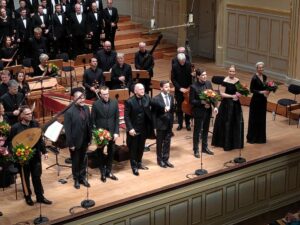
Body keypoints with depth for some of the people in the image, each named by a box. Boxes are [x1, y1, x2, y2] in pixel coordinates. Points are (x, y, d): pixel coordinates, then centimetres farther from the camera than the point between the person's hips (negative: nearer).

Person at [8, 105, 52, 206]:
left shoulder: (35, 124, -2)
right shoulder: (15, 127, -14)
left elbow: (40, 139, 7)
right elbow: (10, 142, -8)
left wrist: (44, 151, 6)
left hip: (35, 155, 3)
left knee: (37, 177, 11)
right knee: (25, 178, 12)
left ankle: (40, 197, 23)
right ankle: (28, 197, 28)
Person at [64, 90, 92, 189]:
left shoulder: (86, 108, -1)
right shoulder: (69, 111, -19)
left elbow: (89, 124, 5)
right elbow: (67, 129, -16)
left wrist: (90, 138, 5)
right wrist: (70, 144, -16)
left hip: (85, 141, 5)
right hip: (75, 142, -5)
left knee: (83, 160, 17)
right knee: (75, 161, 13)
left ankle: (82, 177, 33)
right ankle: (76, 179, 29)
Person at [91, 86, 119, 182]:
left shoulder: (114, 103, -2)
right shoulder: (96, 104, -9)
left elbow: (117, 119, 0)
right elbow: (93, 120, -5)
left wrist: (116, 132, -5)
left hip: (111, 132, 2)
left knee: (111, 152, 11)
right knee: (100, 153, 10)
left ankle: (109, 171, 25)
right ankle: (103, 172, 23)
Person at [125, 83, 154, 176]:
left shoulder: (147, 98, -3)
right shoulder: (129, 101, -15)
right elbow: (126, 116, -13)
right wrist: (130, 128, -19)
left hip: (143, 128, 4)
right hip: (134, 129, -4)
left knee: (141, 147, 18)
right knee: (133, 149, 7)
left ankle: (139, 163, 35)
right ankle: (134, 167, 19)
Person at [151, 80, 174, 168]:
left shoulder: (171, 97, 3)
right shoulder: (156, 99, -15)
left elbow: (172, 109, 10)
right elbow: (153, 113, -11)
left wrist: (172, 121, -2)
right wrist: (154, 126, -12)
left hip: (169, 124, 5)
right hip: (161, 124, -5)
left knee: (167, 143, 12)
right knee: (160, 143, 9)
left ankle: (166, 159, 24)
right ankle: (160, 160, 22)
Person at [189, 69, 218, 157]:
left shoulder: (208, 83, -1)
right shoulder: (193, 87, -17)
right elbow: (191, 101, -14)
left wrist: (215, 106, -7)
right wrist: (202, 102, -25)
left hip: (208, 111, 6)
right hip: (198, 112, -5)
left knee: (205, 130, 19)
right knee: (197, 131, 8)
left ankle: (204, 147, 34)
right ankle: (196, 150, 21)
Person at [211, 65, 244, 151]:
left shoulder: (237, 80, 5)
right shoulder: (225, 81, -14)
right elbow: (222, 93, -14)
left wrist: (239, 94, -5)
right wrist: (232, 96, -20)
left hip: (236, 104, 6)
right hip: (227, 104, -6)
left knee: (237, 122, 9)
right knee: (227, 124, 0)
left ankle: (236, 142, 23)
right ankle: (226, 143, 10)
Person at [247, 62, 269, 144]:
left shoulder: (264, 77, 6)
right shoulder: (254, 78, -16)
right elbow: (251, 90, -15)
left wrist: (267, 92, -6)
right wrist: (261, 92, -22)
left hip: (263, 100, 7)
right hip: (256, 101, -7)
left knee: (262, 119, 13)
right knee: (254, 119, 1)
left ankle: (260, 137, 25)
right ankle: (251, 138, 11)